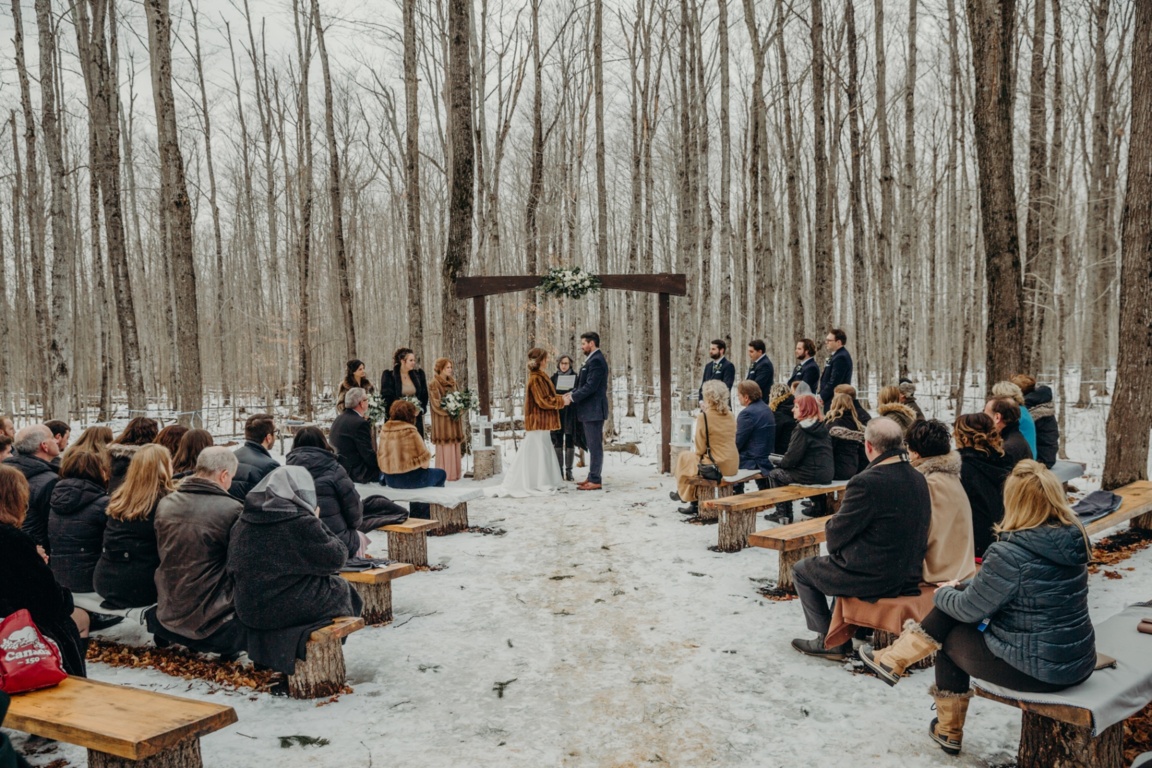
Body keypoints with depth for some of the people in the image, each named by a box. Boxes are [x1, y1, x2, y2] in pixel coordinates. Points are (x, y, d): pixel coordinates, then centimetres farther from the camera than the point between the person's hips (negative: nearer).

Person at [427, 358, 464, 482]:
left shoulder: (452, 382, 14)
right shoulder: (434, 384, -7)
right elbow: (436, 403, -13)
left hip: (454, 419, 7)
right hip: (442, 420, -7)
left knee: (454, 447, 7)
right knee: (445, 447, -7)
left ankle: (454, 473, 12)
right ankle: (444, 474, -4)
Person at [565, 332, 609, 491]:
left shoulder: (596, 360, -16)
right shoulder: (593, 359, 16)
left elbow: (590, 386, -22)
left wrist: (571, 398, -15)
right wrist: (572, 393, 4)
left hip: (594, 410, -10)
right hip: (590, 410, 10)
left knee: (595, 446, -6)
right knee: (593, 445, 14)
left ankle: (595, 480, -2)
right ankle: (592, 477, 21)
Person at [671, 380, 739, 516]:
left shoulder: (704, 417, -15)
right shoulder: (730, 415, 3)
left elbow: (700, 448, -12)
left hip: (715, 466, -6)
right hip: (733, 465, 6)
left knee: (683, 457, 20)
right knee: (694, 457, 29)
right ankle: (696, 501, 31)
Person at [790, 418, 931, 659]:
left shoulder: (866, 483, -25)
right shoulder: (919, 479, 0)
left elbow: (835, 536, -17)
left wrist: (831, 528, 6)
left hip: (872, 580, -8)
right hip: (908, 577, 8)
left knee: (802, 570, 15)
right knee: (843, 562, 33)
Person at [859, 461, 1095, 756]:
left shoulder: (1010, 553, -24)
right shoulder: (1073, 539, 0)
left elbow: (970, 610, -11)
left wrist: (942, 594, 10)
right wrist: (960, 588, 16)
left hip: (1036, 670, -7)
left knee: (950, 637, 19)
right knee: (959, 598, 12)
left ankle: (949, 732, 36)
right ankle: (895, 659, 26)